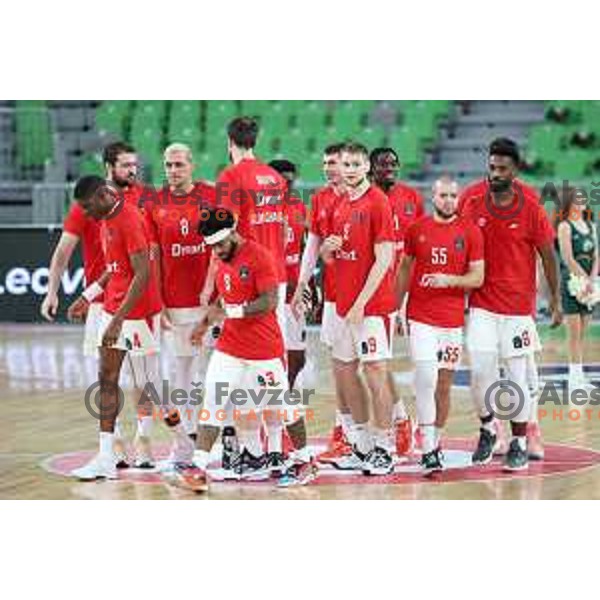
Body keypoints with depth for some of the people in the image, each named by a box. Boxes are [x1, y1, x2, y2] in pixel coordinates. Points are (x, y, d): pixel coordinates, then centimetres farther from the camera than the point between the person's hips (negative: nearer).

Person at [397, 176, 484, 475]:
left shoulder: (470, 233, 1)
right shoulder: (416, 229, 3)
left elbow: (478, 277, 0)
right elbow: (405, 269, 12)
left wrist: (450, 280, -18)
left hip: (453, 319, 1)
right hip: (420, 317, -1)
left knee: (444, 384, 8)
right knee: (426, 378, -13)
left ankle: (436, 441, 24)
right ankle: (428, 450, -12)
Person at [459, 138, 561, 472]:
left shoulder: (531, 207, -10)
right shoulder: (471, 199, -6)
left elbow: (548, 254, 0)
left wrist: (556, 300, 2)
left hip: (519, 303, -1)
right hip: (482, 302, 1)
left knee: (518, 375, 2)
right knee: (481, 370, -6)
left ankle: (520, 444, 12)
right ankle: (487, 429, 18)